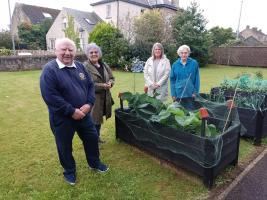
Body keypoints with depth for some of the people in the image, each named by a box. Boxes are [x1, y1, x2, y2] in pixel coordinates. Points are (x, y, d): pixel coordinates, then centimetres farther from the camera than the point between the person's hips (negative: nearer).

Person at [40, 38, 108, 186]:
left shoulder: (80, 66, 4)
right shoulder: (49, 70, -15)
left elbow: (90, 85, 6)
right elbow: (50, 96, -23)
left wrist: (89, 104, -11)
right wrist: (72, 111, -22)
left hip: (83, 114, 5)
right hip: (62, 118, -5)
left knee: (92, 138, 17)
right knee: (65, 147, 13)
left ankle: (94, 163, 42)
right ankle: (69, 171, 38)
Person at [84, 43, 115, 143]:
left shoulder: (104, 65, 10)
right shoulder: (85, 66, -13)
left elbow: (112, 78, 16)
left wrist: (110, 83, -8)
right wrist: (102, 86, -22)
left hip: (105, 97, 7)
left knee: (99, 118, 20)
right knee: (94, 119, 0)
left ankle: (97, 137, 38)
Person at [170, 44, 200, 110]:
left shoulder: (194, 63, -2)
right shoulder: (175, 65, 1)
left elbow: (197, 79, 2)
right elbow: (172, 80, 4)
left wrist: (195, 92, -3)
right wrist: (173, 94, 0)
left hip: (190, 94, -1)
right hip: (178, 94, 1)